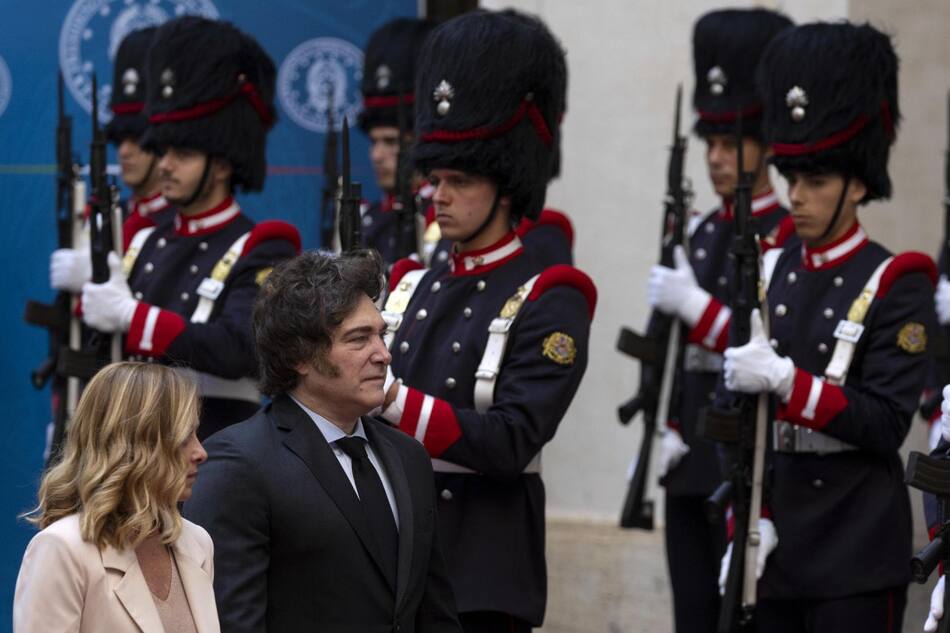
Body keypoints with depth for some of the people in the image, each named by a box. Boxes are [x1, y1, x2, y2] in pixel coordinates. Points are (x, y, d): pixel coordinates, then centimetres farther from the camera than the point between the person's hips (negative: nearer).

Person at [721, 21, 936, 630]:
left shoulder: (894, 284, -7)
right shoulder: (769, 273, 11)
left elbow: (887, 424, -13)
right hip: (775, 544, 6)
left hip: (856, 554, -6)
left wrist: (785, 380, -23)